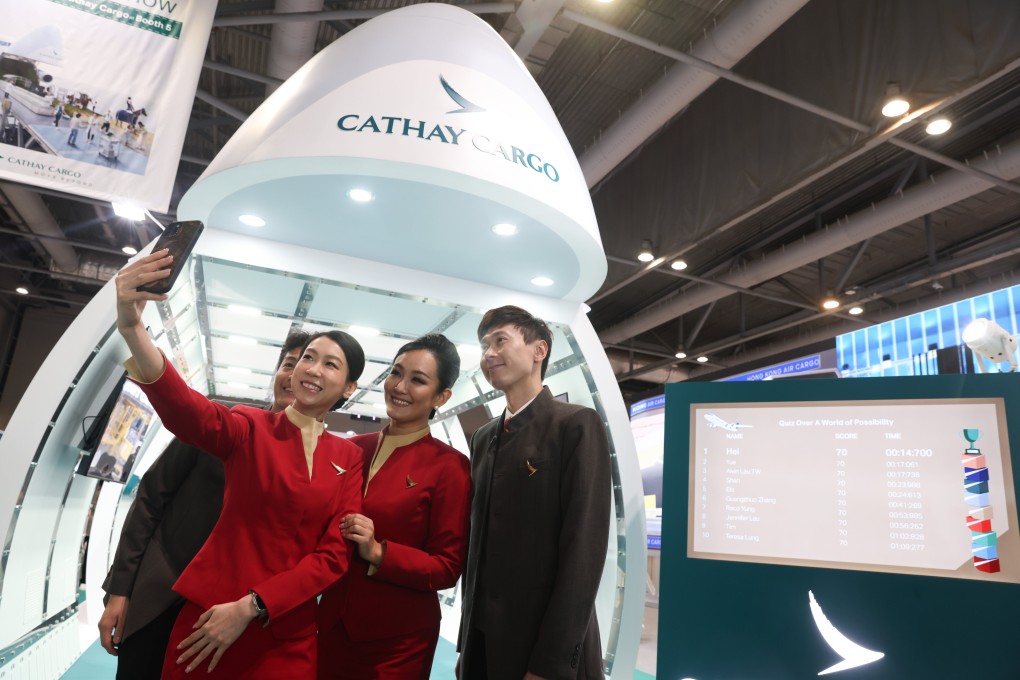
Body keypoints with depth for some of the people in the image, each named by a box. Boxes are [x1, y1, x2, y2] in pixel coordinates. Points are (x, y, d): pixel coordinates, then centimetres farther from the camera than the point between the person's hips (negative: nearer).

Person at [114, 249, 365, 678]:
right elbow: (184, 410, -23)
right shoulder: (250, 428, -2)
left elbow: (335, 554, -3)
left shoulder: (348, 457, 3)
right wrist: (132, 327, -41)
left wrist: (250, 607, -14)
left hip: (288, 638, 2)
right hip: (209, 618, -1)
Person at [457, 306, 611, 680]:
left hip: (547, 645, -6)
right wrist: (467, 641, 10)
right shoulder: (483, 437, 10)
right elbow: (479, 540, 12)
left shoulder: (577, 424, -10)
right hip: (484, 639, 6)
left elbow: (585, 548, -16)